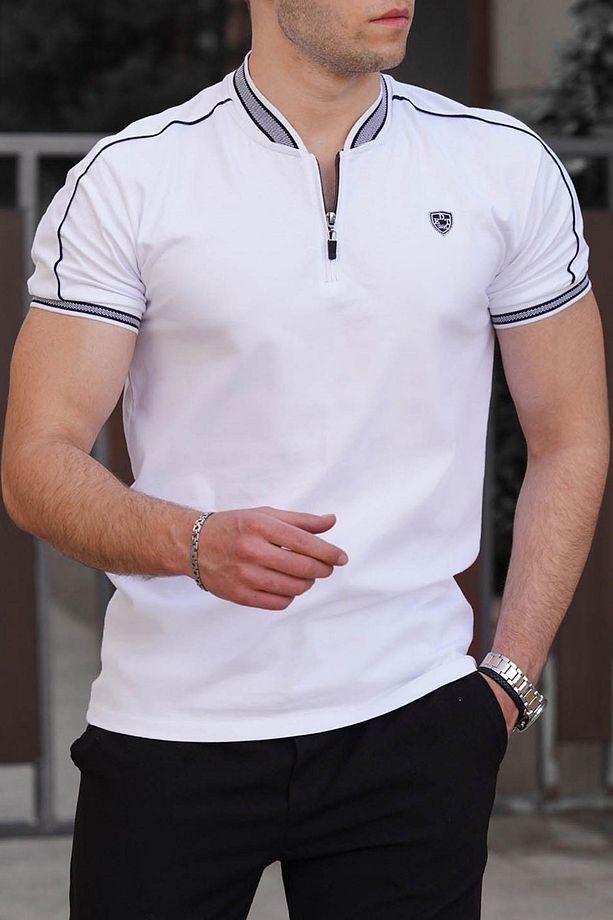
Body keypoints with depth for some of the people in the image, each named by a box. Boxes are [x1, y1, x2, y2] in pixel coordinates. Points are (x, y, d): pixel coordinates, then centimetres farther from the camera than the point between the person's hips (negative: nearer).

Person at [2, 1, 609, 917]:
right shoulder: (127, 180, -3)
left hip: (411, 724, 1)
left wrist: (510, 679, 3)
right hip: (169, 729, -1)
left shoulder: (512, 169, 3)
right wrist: (197, 542, -23)